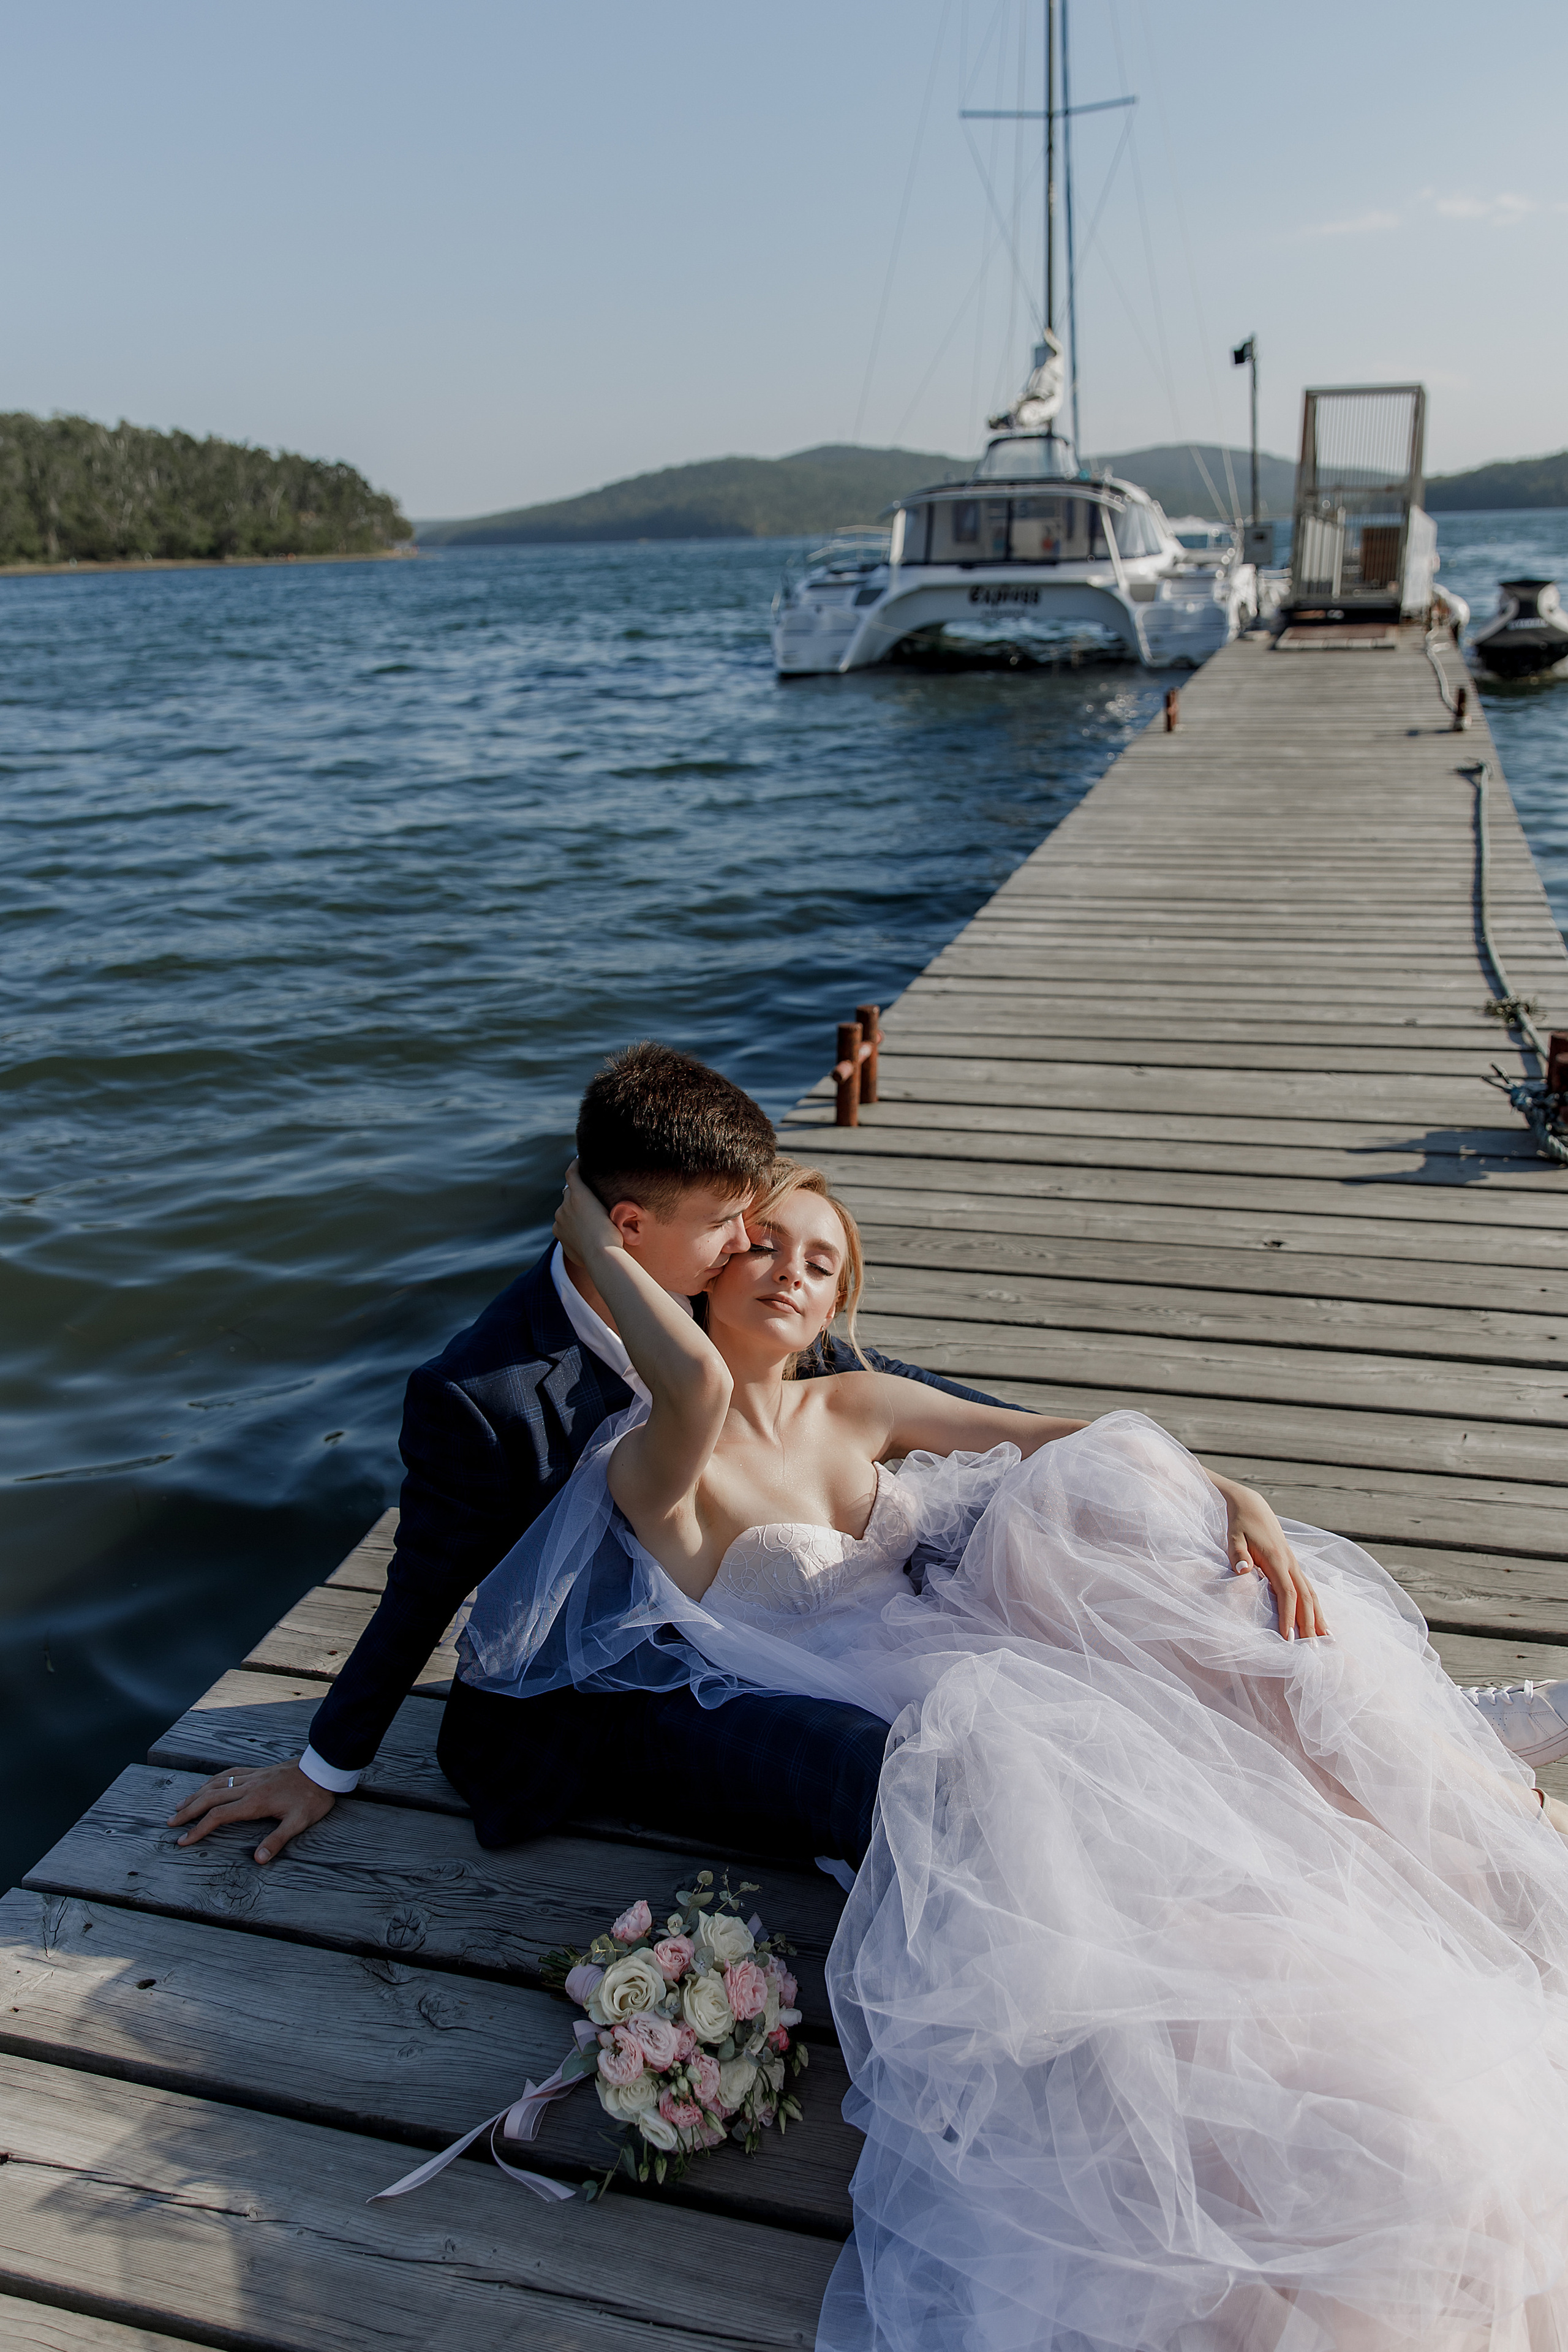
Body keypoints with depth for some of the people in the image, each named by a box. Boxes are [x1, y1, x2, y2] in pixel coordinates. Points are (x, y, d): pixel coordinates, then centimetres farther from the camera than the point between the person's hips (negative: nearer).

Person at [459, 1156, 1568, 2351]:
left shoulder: (858, 1407, 12)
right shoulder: (658, 1464, -4)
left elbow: (1075, 1440, 4)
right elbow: (700, 1384, -32)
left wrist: (1242, 1502, -11)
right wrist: (597, 1247, -17)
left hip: (994, 1660, 5)